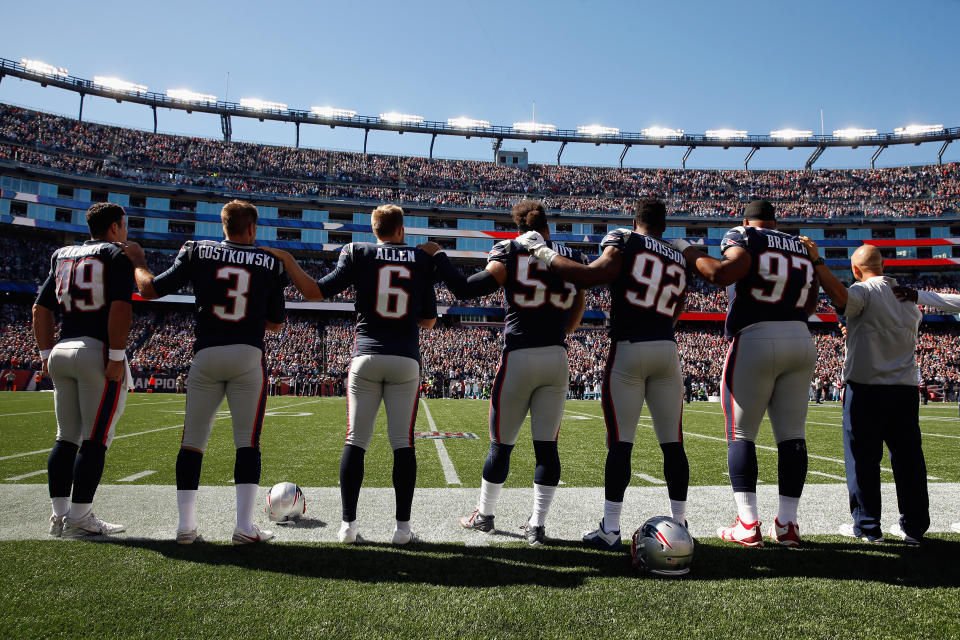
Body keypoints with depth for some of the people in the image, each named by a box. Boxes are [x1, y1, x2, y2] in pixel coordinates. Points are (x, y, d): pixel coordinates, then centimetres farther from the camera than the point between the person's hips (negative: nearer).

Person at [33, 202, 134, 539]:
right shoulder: (118, 255, -3)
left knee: (67, 437, 12)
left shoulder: (63, 257, 18)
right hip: (98, 351, -7)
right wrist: (116, 357, -16)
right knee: (95, 439, -3)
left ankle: (60, 514, 16)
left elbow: (40, 310, 18)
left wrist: (47, 354, 21)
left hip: (62, 352, 7)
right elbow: (120, 308, -17)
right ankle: (79, 518, 0)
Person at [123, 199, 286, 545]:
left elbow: (150, 289, 6)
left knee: (193, 440, 10)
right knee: (247, 441, 3)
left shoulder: (197, 251, 4)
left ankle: (185, 524, 12)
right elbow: (275, 323, 9)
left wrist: (138, 261, 25)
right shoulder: (270, 263, 5)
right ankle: (244, 525, 2)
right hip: (248, 355, -1)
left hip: (207, 355, 1)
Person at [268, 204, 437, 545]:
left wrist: (287, 260, 9)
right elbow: (429, 320, 12)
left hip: (367, 357, 0)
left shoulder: (358, 254, 5)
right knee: (403, 444, 4)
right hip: (406, 360, 1)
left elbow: (315, 292, 0)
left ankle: (348, 524, 7)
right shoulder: (422, 260, 9)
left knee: (356, 442, 5)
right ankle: (403, 526, 7)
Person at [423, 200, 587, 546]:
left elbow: (465, 289, -11)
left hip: (519, 358, -3)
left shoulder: (510, 253, -3)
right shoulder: (571, 257, 9)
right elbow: (574, 318, 13)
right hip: (556, 359, 3)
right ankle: (537, 526, 13)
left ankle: (484, 514, 27)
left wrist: (437, 256, 1)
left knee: (502, 444, 10)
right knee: (547, 445, 7)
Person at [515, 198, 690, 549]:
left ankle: (610, 529, 5)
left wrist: (541, 251, -6)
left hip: (628, 349, -5)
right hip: (667, 349, 5)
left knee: (620, 443, -1)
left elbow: (589, 275, -14)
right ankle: (680, 523, 18)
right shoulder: (680, 260, 18)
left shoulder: (624, 241, 1)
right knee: (673, 443, 10)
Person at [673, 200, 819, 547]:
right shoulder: (801, 247, 18)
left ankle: (748, 524, 0)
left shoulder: (742, 237, 0)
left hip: (755, 340, -5)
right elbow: (810, 306, 18)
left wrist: (689, 252, -6)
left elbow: (722, 273, -20)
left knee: (741, 434, 2)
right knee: (792, 435, 8)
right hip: (801, 341, 6)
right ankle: (787, 524, 12)